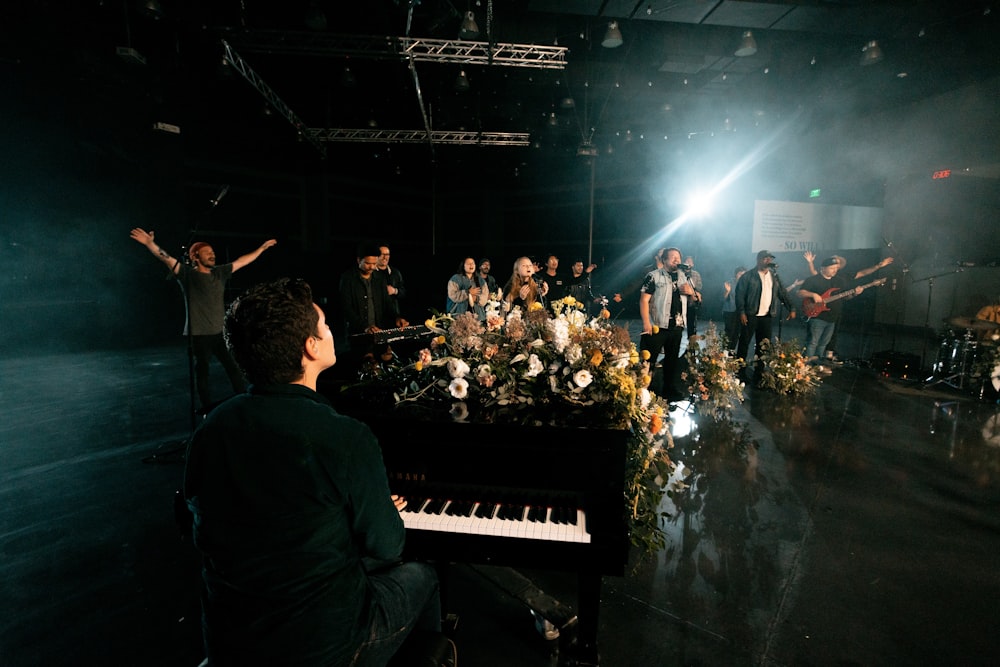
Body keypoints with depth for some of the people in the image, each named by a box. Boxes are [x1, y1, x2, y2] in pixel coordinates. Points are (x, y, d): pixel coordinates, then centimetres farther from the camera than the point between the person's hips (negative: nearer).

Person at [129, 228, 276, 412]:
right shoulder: (188, 274, -3)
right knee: (202, 370, 6)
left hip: (220, 331, 5)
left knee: (234, 367, 9)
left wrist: (262, 248, 20)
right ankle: (207, 408, 17)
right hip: (199, 333, -5)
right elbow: (167, 259, -17)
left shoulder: (219, 272, 10)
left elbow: (242, 261, 16)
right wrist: (150, 244, -33)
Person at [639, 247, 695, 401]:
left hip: (677, 326, 7)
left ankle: (670, 388, 31)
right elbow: (644, 300, -14)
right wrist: (646, 323, -22)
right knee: (649, 360, 0)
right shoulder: (654, 276, -8)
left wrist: (691, 291, -2)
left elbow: (693, 297, 23)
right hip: (657, 326, -6)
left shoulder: (683, 276, 12)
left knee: (672, 358, 17)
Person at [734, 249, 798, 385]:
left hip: (767, 316, 5)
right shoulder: (748, 276, -4)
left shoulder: (774, 276, 14)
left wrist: (791, 308, 6)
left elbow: (782, 293, 15)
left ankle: (759, 373, 15)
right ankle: (741, 373, 8)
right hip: (750, 315, -5)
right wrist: (741, 312, -17)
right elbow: (740, 294, -9)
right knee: (744, 343, 0)